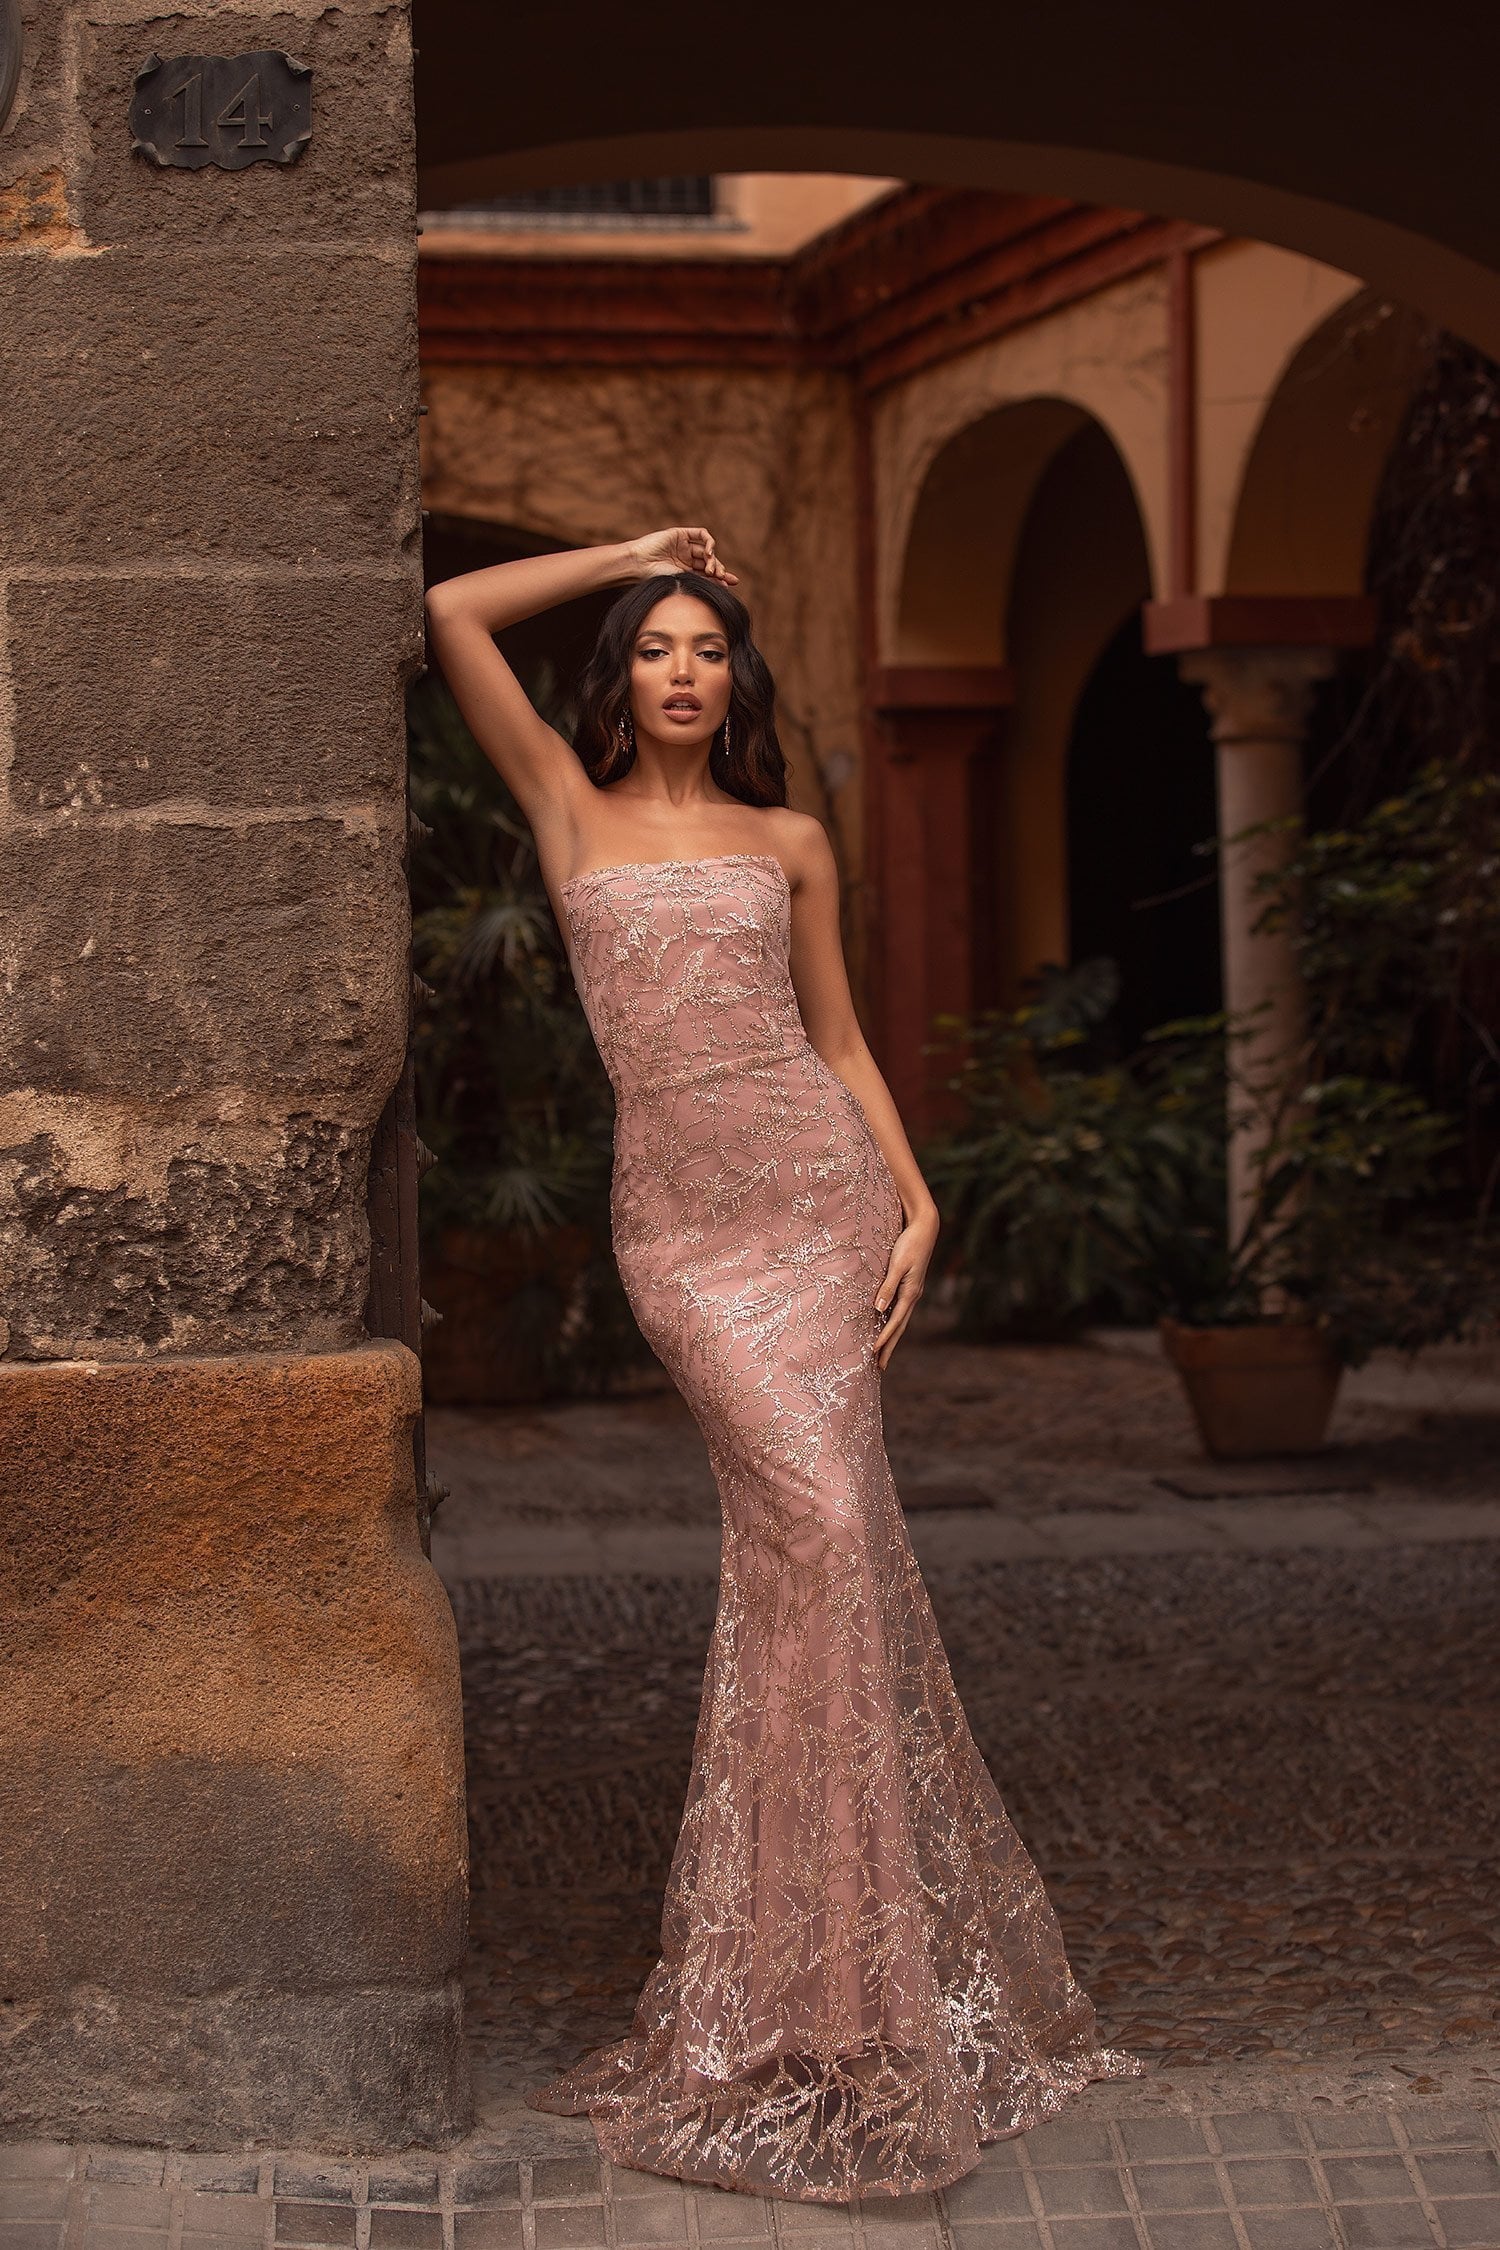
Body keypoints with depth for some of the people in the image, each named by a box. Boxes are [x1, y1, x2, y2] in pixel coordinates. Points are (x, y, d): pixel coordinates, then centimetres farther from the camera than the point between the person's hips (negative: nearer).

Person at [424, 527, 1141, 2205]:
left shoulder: (788, 842, 14)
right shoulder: (570, 806, 10)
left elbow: (839, 1040, 16)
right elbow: (450, 619, 3)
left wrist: (917, 1201, 3)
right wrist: (624, 556, 12)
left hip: (820, 1188, 2)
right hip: (679, 1217, -2)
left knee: (805, 1542, -6)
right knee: (815, 1521, -13)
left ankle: (786, 1991, 5)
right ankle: (830, 1992, 0)